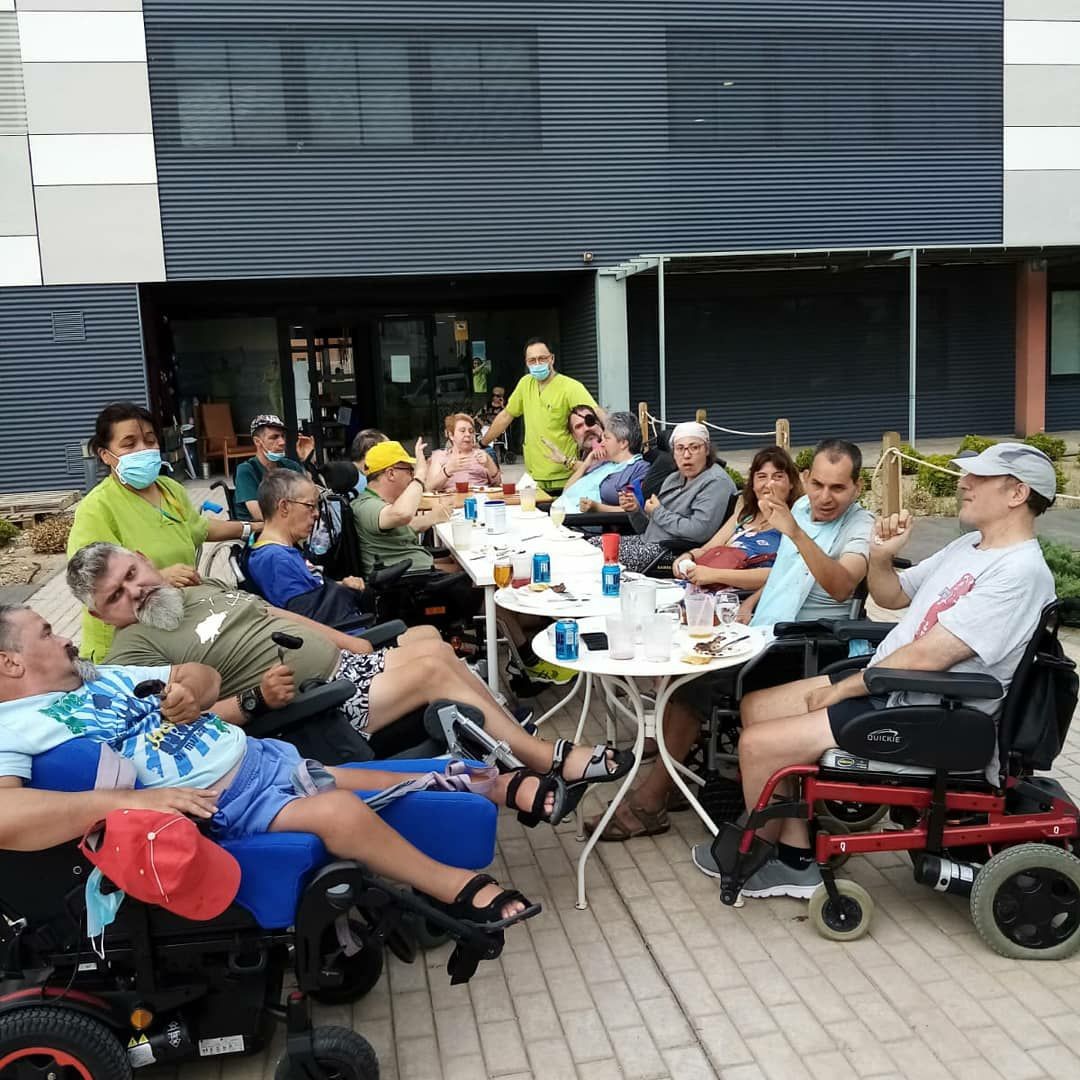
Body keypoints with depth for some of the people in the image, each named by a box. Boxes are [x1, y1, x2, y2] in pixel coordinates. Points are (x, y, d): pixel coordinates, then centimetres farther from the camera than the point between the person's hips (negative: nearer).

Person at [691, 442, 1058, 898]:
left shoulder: (1021, 572, -21)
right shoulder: (968, 546, 11)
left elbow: (926, 657, -25)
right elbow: (891, 596, 20)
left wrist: (841, 689, -15)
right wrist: (881, 557, -2)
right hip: (884, 687, 10)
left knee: (757, 744, -15)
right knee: (756, 707, 8)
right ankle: (795, 861, 11)